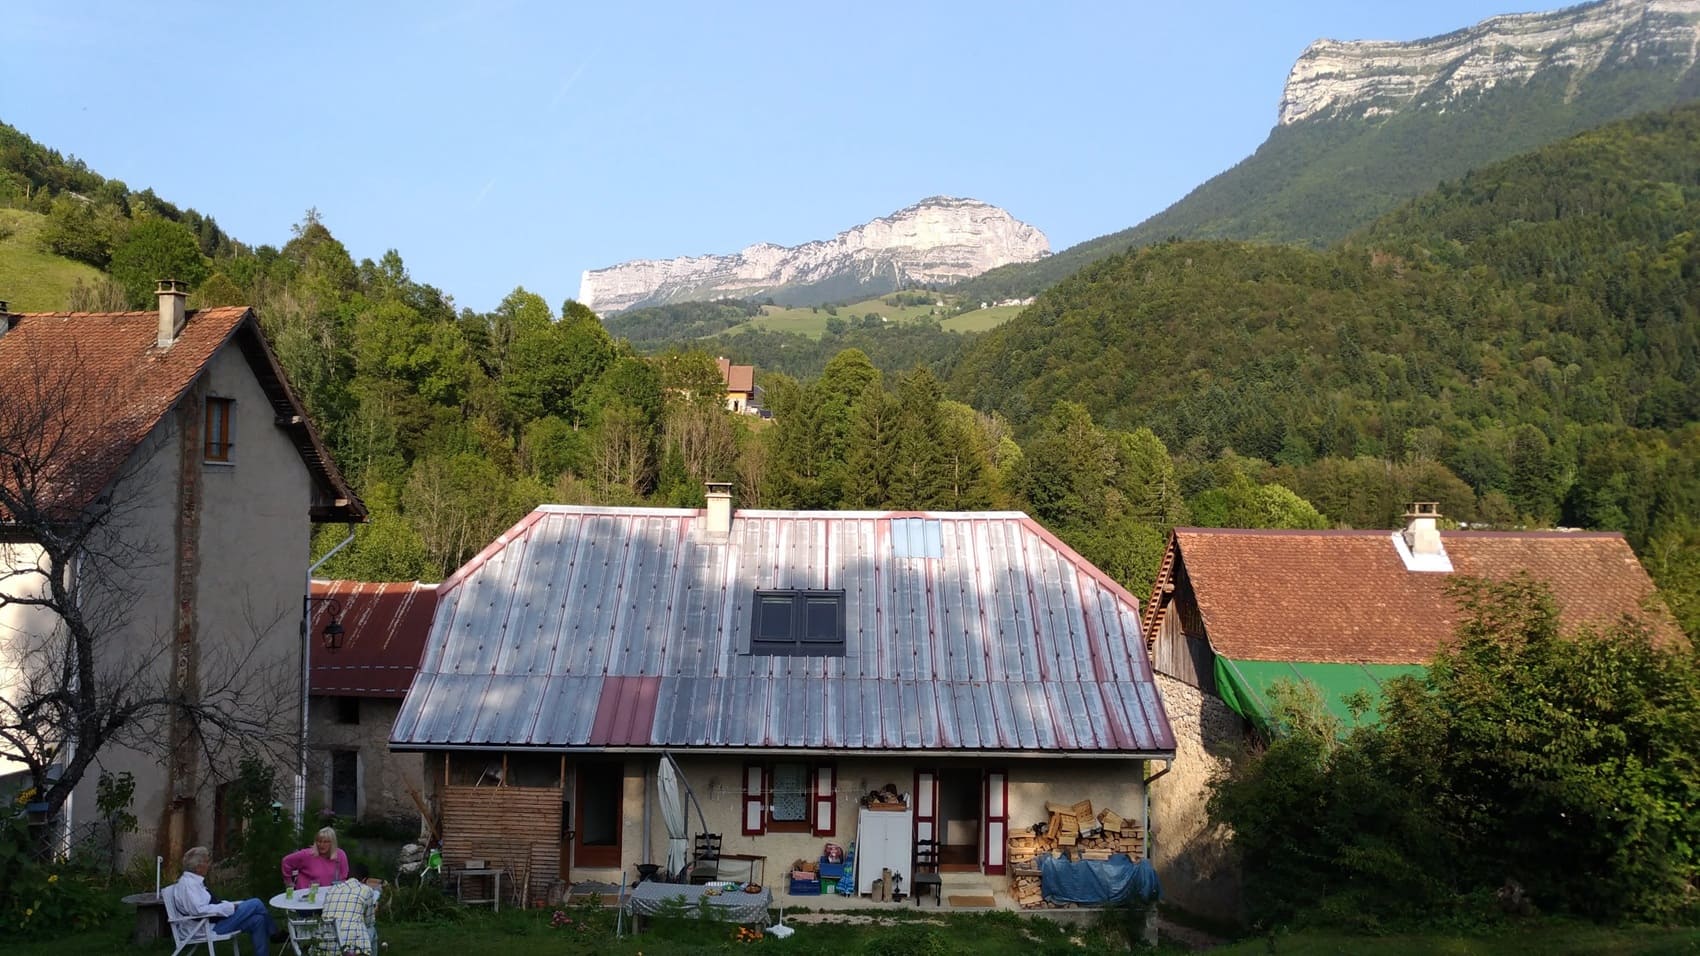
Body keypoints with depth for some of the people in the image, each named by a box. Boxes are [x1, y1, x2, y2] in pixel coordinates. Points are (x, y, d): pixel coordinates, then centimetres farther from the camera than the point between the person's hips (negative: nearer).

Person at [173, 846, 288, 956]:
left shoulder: (194, 881, 14)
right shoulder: (188, 883, -17)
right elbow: (199, 910, -27)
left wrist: (231, 905, 5)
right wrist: (229, 907, -20)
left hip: (217, 917, 10)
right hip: (209, 925, -10)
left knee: (257, 920, -4)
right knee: (256, 904, -11)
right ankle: (275, 934, 6)